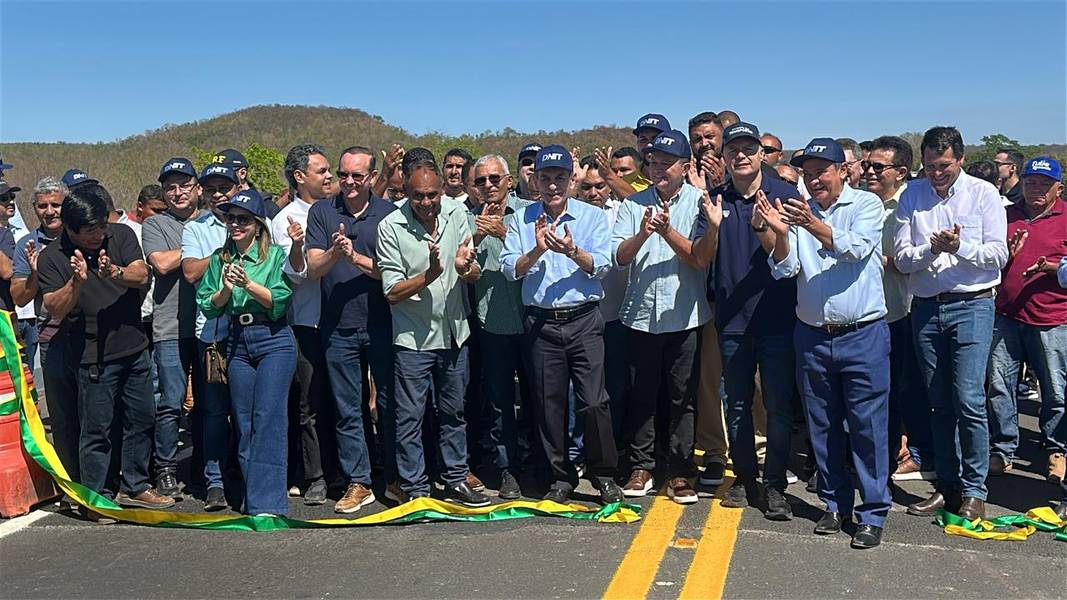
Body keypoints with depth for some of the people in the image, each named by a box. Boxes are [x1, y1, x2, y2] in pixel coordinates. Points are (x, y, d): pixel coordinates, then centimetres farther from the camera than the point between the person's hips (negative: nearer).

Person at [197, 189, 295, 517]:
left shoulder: (275, 254, 0)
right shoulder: (219, 258, 12)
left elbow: (279, 301, -8)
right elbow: (207, 306, 9)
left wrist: (248, 284, -19)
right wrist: (226, 290, -8)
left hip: (274, 341, -4)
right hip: (237, 344, 5)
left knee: (268, 419, -10)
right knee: (244, 423, 7)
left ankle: (266, 503, -8)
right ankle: (253, 498, 17)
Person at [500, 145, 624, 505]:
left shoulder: (592, 216, 4)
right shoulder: (521, 220, 8)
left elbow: (602, 265, -6)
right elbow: (509, 268, -1)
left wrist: (572, 250, -22)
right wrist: (537, 250, -16)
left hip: (584, 320, -2)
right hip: (540, 323, 2)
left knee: (594, 401, -5)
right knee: (549, 404, 8)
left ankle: (604, 475, 14)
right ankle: (562, 477, 23)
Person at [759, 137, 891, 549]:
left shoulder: (867, 205, 0)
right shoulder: (799, 212, 8)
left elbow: (857, 248, -18)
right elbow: (784, 269, -1)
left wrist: (814, 226, -30)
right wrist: (780, 234, -19)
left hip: (862, 334, -4)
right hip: (812, 336, 4)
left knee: (867, 426, -1)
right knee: (822, 426, 11)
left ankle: (873, 513, 9)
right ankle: (836, 503, 25)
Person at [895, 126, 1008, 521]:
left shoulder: (983, 193, 1)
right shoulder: (912, 196, 6)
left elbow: (999, 254, -3)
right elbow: (901, 258, 1)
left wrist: (961, 246, -19)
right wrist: (931, 248, -17)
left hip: (971, 306, -3)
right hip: (925, 308, 3)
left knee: (969, 400, -9)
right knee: (939, 403, 10)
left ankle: (974, 491, 5)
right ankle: (947, 486, 21)